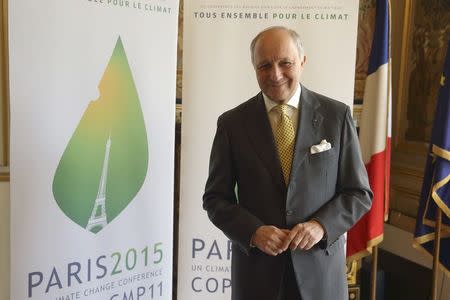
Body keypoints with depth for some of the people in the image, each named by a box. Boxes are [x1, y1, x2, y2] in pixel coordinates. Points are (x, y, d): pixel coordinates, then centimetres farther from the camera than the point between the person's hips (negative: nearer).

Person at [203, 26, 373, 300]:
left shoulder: (337, 115, -4)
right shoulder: (232, 123, -4)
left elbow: (359, 193, -1)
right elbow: (216, 198, 0)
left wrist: (321, 225, -16)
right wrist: (253, 232, -15)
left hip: (320, 267, 0)